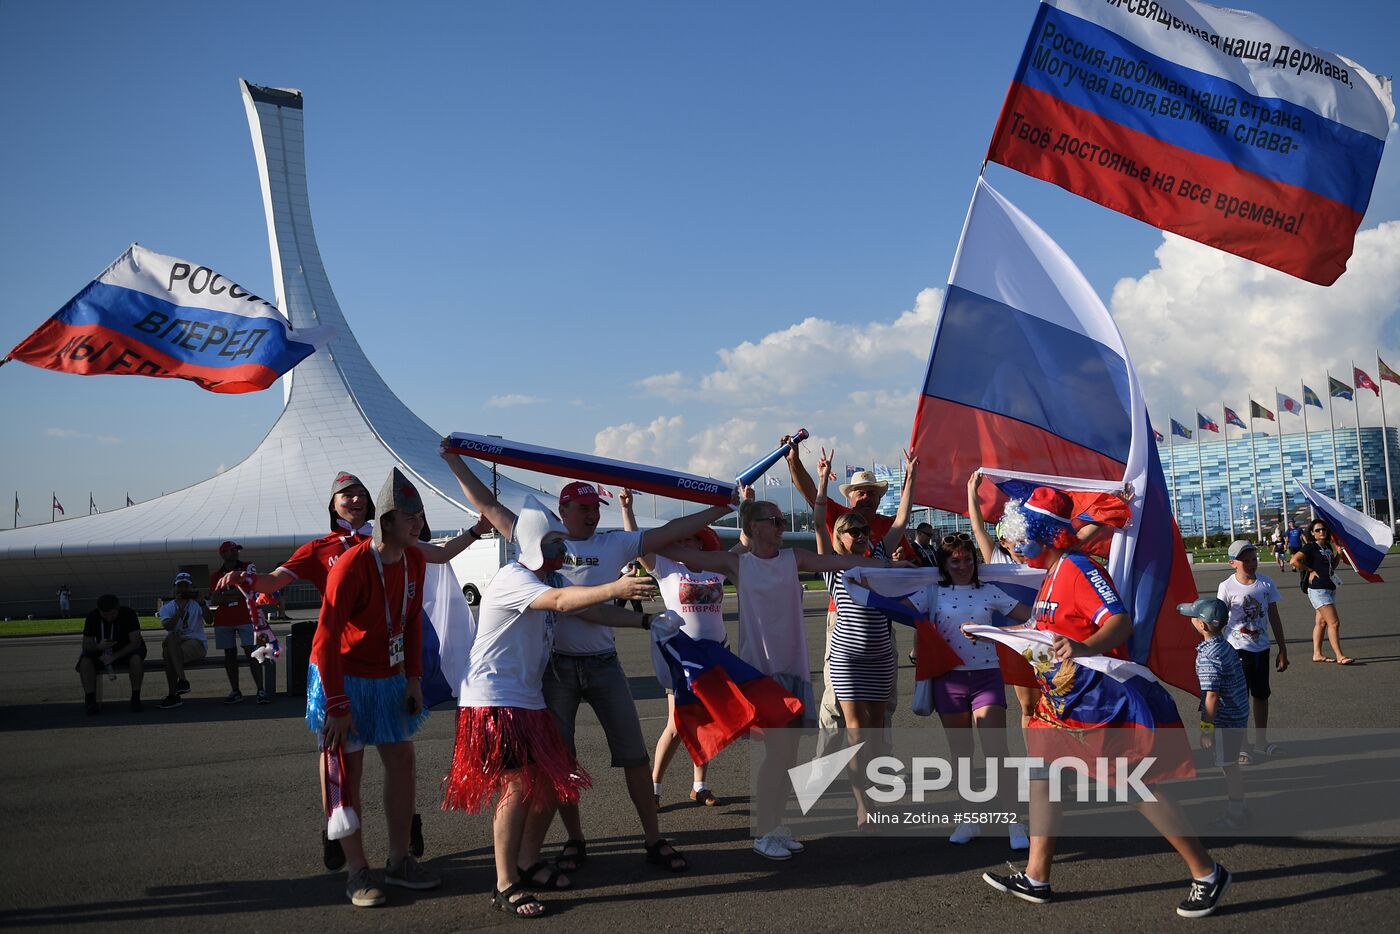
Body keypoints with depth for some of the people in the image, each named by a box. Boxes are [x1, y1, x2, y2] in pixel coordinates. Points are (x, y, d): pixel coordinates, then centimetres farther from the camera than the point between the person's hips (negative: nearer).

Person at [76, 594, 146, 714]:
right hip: (102, 651, 2)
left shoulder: (128, 614, -20)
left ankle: (135, 698, -22)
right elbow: (86, 645, -12)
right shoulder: (92, 617, -13)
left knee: (136, 658, -36)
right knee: (85, 661, -28)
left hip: (126, 650, -2)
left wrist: (114, 656, -33)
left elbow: (135, 642, -24)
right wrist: (99, 647, -36)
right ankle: (90, 700, -20)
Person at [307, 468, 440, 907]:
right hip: (344, 677, -7)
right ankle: (357, 871, 10)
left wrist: (413, 679, 4)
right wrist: (337, 706, -21)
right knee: (350, 769, -1)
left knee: (402, 760, 7)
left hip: (388, 676, 7)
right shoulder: (351, 566, -24)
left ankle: (400, 862, 19)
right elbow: (326, 640, -22)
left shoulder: (414, 559, -3)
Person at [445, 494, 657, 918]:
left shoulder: (551, 578, 12)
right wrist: (615, 588, -48)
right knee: (518, 785, -13)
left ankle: (529, 864, 27)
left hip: (529, 699, 10)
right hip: (494, 699, -9)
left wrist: (645, 620, 3)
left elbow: (592, 613, 11)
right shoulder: (512, 578, -18)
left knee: (554, 781, 11)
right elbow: (560, 601, -36)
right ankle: (505, 886, -3)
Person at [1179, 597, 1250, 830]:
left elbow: (1212, 696, -25)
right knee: (1230, 767, 20)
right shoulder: (1224, 646, 6)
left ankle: (1235, 816, 15)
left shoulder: (1209, 656, -24)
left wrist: (1206, 728, -19)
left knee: (1230, 767, 4)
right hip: (1237, 716, 9)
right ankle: (1237, 809, 32)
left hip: (1224, 721, -9)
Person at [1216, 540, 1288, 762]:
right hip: (1237, 649, -4)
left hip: (1261, 648, 4)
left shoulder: (1266, 584, -2)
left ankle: (1261, 741, 30)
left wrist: (1282, 650, 7)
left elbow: (1274, 618, 5)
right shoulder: (1227, 587, -12)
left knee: (1261, 695, 15)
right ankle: (1243, 746, 12)